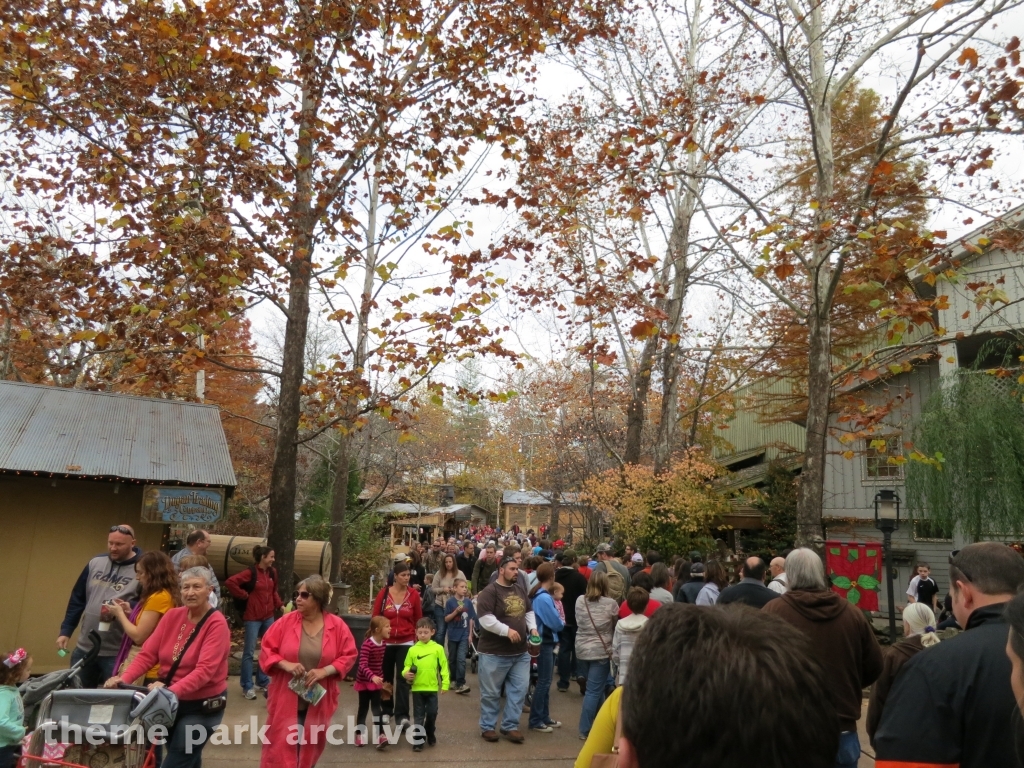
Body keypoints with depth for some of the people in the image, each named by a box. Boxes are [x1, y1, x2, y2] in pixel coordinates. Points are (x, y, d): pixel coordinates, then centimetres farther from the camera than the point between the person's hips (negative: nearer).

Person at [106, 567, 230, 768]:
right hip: (171, 701, 6)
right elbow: (148, 653, -4)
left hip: (202, 706, -6)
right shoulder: (173, 616, -1)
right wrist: (125, 678, -20)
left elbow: (204, 670, -28)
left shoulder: (217, 624, -19)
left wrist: (172, 690, -39)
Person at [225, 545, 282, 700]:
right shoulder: (251, 572, -14)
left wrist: (280, 605, 2)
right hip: (253, 617, -7)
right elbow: (230, 582, -21)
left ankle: (263, 682, 26)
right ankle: (247, 687, 12)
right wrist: (244, 595, -15)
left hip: (269, 616, 7)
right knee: (249, 652, 2)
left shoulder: (272, 572, 6)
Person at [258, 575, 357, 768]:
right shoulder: (286, 622, -6)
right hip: (286, 699, -1)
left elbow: (348, 656, -2)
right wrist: (286, 665, -18)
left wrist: (325, 671, -16)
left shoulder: (337, 626, -6)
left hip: (317, 701, 1)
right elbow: (267, 650, -2)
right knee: (280, 747, 0)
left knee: (310, 748, 14)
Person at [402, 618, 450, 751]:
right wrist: (406, 673, -19)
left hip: (432, 688, 0)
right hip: (417, 688, 0)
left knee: (432, 714, 10)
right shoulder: (412, 650, -2)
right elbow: (407, 665, 2)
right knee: (418, 715, 5)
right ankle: (417, 741, 12)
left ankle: (430, 735, 33)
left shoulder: (438, 648, -4)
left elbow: (444, 667, -1)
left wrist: (445, 683, -4)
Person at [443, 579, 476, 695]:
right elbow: (446, 619, -5)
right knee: (452, 659, 13)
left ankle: (460, 683, -6)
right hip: (453, 635, 0)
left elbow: (471, 619, 4)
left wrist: (470, 634, 1)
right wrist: (456, 611, -19)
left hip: (464, 635, 0)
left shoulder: (468, 602, -1)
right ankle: (454, 680, 30)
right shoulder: (450, 601, -7)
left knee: (461, 659, -11)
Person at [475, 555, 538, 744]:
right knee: (491, 692, 7)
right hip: (494, 653, -6)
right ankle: (487, 726, 23)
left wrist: (532, 628, 3)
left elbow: (529, 611, 20)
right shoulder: (489, 591, -15)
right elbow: (485, 619, -23)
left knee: (519, 689, 8)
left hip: (520, 652, 7)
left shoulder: (520, 589, 9)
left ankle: (510, 726, 21)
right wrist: (507, 630, -26)